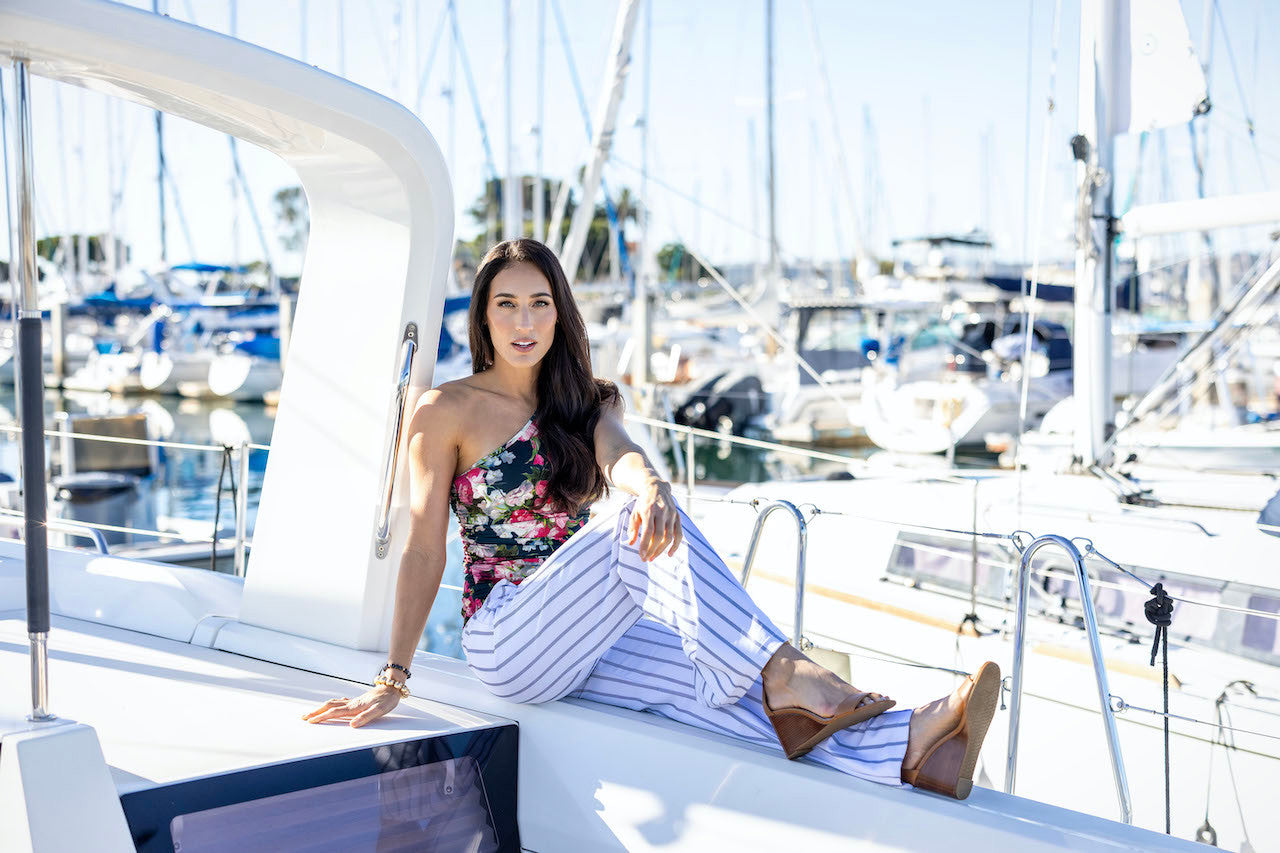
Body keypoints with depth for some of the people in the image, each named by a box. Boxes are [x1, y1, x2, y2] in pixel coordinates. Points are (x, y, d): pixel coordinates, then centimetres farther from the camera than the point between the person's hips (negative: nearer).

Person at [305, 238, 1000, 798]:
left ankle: (905, 747, -45)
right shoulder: (447, 411, -1)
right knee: (637, 529, -31)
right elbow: (423, 551, -6)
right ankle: (781, 675, -45)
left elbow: (617, 455, -11)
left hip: (583, 642, 4)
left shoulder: (583, 403, 13)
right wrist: (393, 679, -14)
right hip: (509, 642, -4)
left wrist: (649, 485, -36)